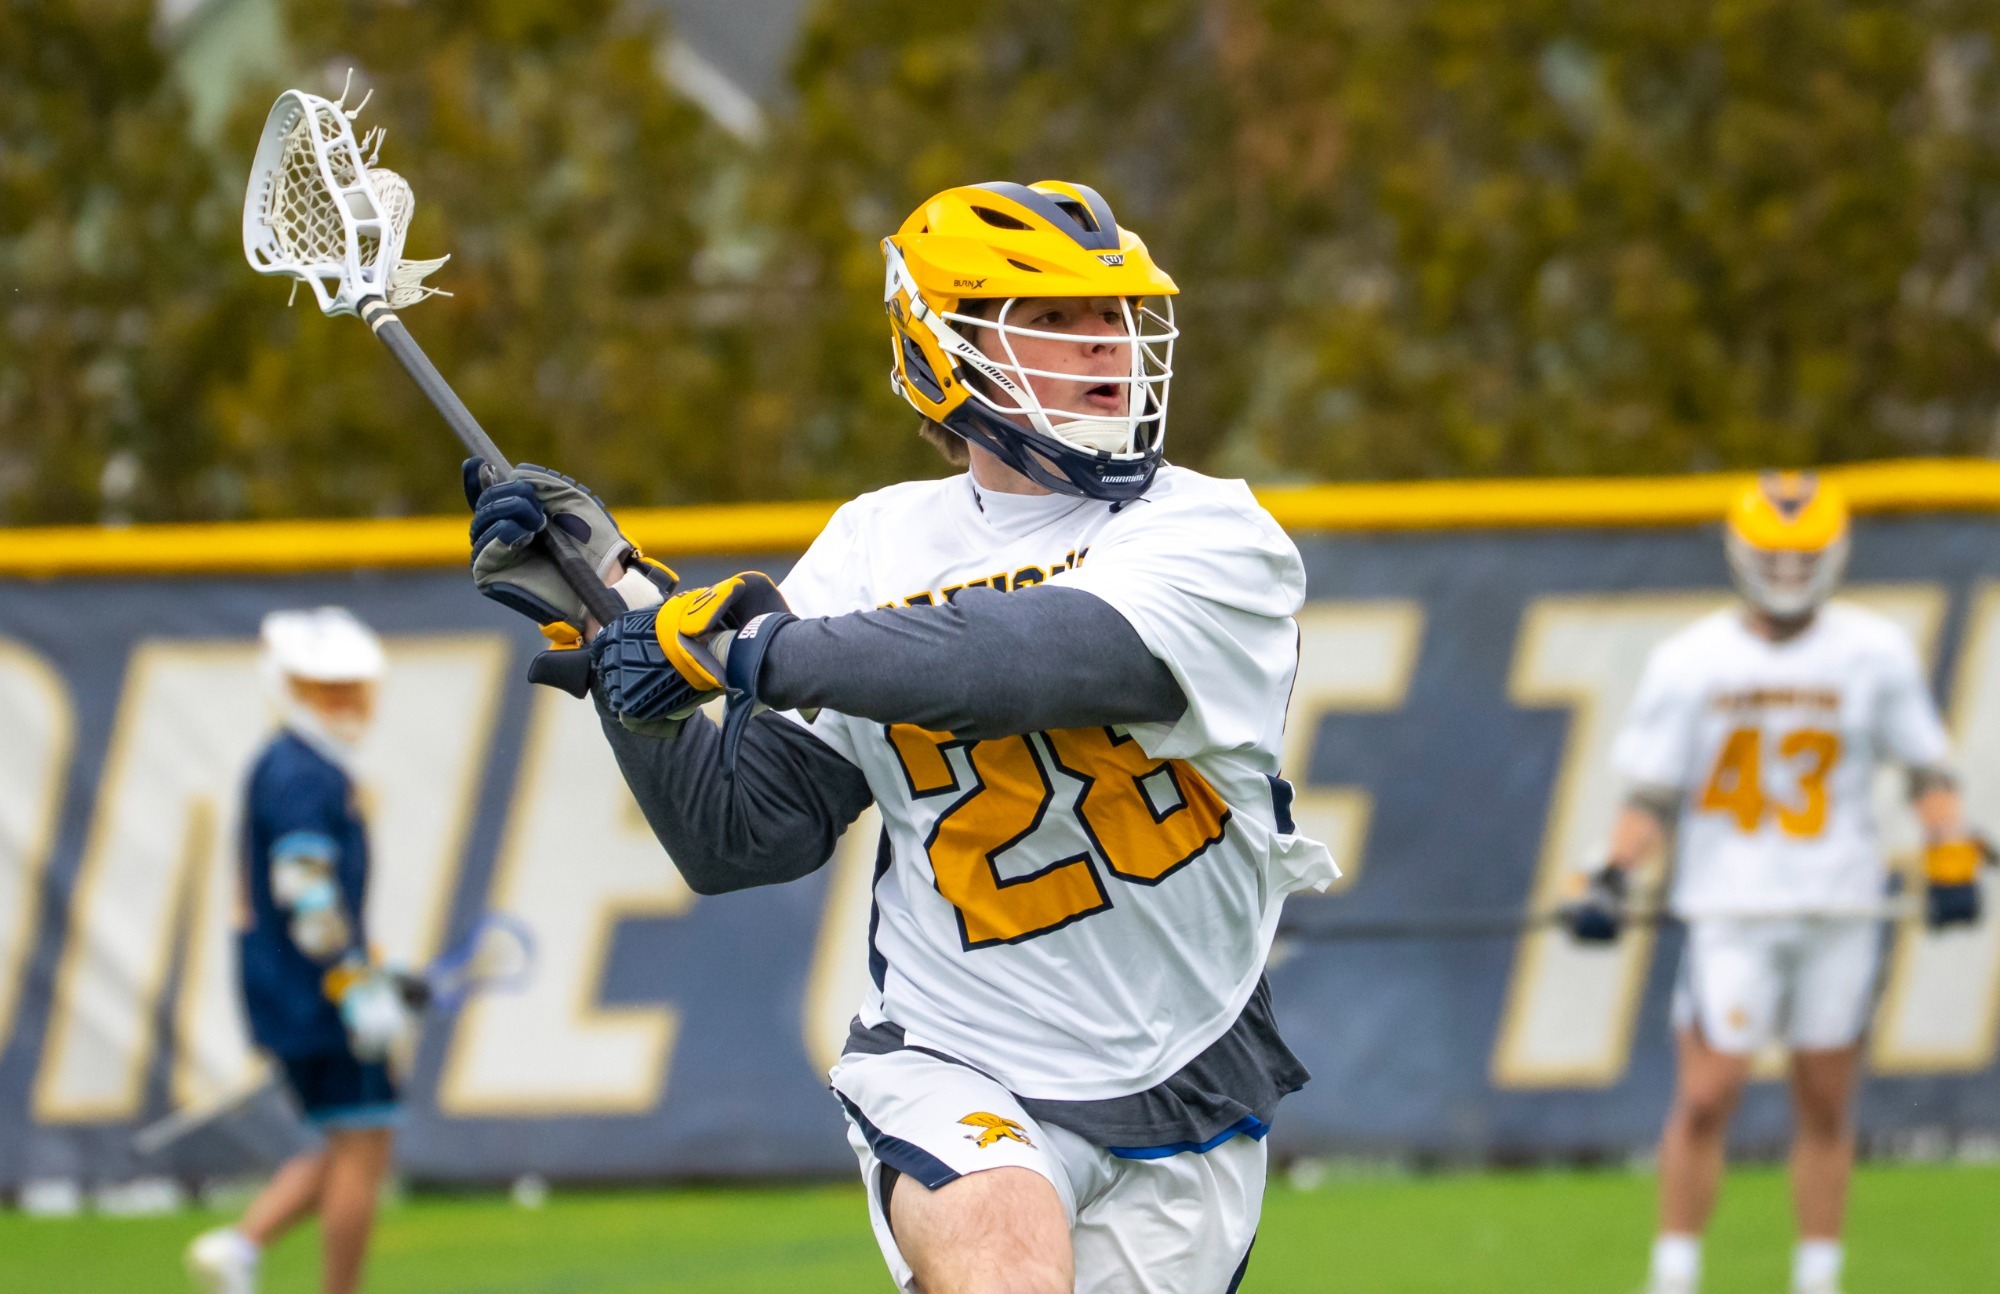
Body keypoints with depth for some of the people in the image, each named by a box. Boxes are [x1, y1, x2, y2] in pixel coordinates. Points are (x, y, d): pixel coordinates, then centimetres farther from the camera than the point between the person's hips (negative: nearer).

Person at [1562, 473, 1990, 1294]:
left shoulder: (1874, 653, 2)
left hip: (1842, 912, 1)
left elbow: (1926, 766, 7)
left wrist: (1950, 862, -5)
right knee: (1705, 1098, -10)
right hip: (1732, 909, -1)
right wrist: (1612, 880, -11)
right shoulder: (1689, 663, -1)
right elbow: (1651, 791, 2)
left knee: (1826, 1105, 5)